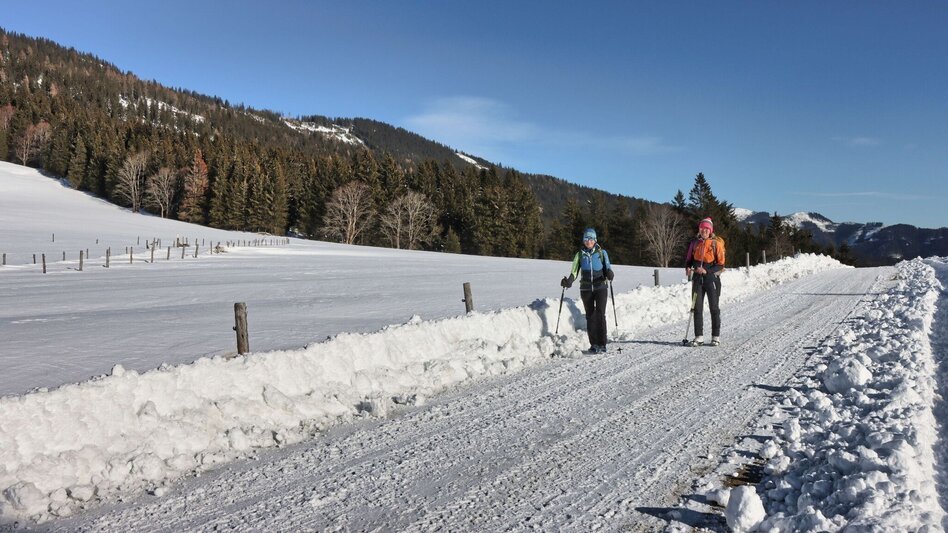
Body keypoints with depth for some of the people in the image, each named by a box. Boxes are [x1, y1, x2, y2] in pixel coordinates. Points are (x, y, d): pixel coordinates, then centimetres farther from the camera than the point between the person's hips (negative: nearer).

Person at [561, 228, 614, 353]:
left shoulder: (602, 253, 5)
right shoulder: (579, 255, 8)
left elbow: (607, 269, 2)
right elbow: (574, 272, 3)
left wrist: (609, 274, -21)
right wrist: (569, 281, -17)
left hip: (601, 287, -2)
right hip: (586, 289, 2)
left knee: (600, 314, -12)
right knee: (590, 316, 4)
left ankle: (602, 345, -10)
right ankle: (594, 344, 10)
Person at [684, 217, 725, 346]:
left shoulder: (716, 243, -4)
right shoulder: (694, 243, 7)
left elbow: (721, 264, -6)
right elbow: (688, 259, 16)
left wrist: (707, 271, -18)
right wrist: (688, 268, -5)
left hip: (712, 278, -3)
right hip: (697, 278, 3)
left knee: (714, 308, 3)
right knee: (697, 308, 1)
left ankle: (716, 336, 10)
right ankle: (699, 336, 6)